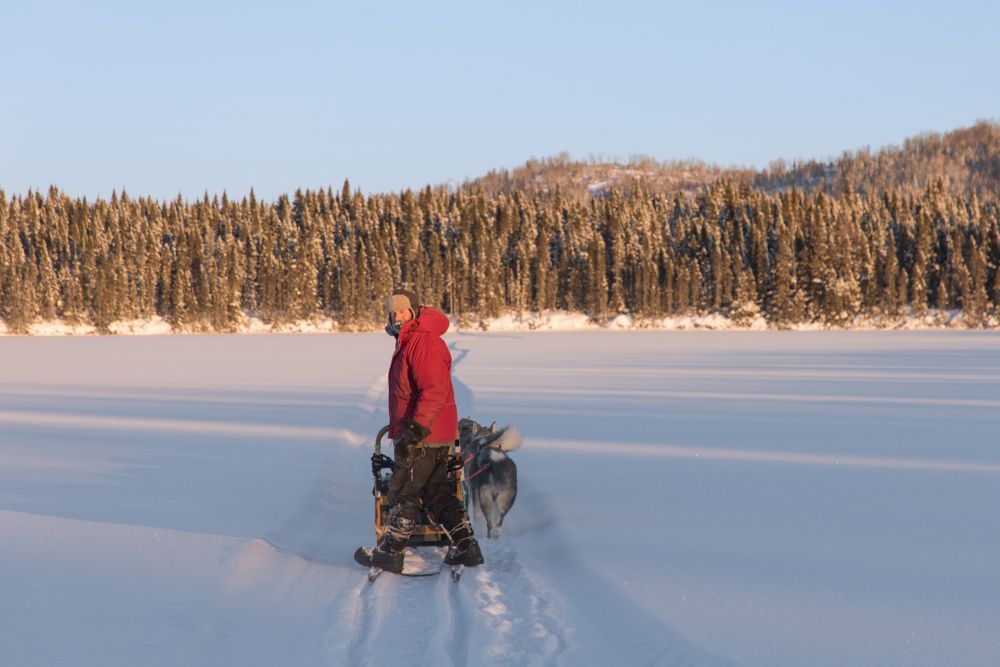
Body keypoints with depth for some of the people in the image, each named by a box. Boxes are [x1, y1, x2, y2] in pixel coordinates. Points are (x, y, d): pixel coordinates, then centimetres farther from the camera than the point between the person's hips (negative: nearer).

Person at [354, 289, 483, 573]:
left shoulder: (423, 342, -17)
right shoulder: (410, 342, 17)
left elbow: (434, 391, -25)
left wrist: (415, 429, -28)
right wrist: (403, 428, 27)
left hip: (424, 438, -10)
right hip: (437, 436, 10)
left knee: (402, 492, -1)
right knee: (437, 493, 14)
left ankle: (389, 552, 8)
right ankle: (466, 546, 14)